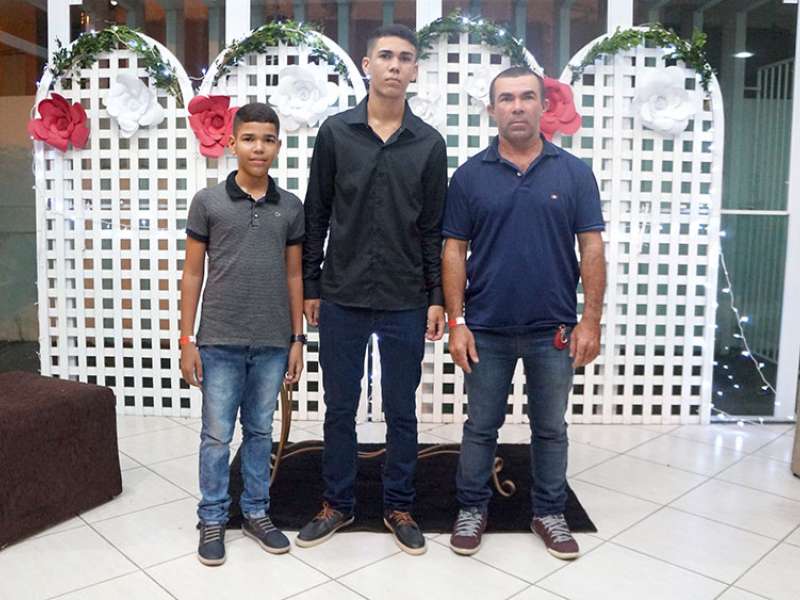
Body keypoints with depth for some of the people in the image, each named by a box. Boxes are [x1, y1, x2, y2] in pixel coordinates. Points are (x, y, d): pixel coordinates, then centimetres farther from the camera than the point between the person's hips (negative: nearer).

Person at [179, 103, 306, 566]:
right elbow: (193, 273, 1)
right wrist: (187, 340, -2)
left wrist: (297, 339, 5)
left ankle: (257, 512, 29)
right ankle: (213, 519, 23)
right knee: (216, 435, 7)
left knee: (261, 432, 14)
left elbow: (294, 275, 8)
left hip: (273, 343, 2)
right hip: (220, 341, -2)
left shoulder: (291, 207, 4)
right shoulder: (208, 201, -1)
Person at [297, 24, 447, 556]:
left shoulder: (429, 143, 2)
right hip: (341, 298, 0)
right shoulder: (335, 132, 2)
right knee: (340, 409, 11)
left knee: (401, 411, 11)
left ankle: (399, 507, 29)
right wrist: (311, 287, 2)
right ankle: (337, 505, 29)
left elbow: (434, 228, 3)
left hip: (405, 303, 0)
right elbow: (316, 216, 4)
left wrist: (436, 298, 0)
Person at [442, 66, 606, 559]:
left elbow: (592, 248, 0)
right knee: (481, 427, 13)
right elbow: (454, 251, 0)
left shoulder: (574, 172, 1)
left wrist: (591, 320, -6)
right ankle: (473, 509, 30)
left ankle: (550, 513, 32)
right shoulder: (470, 175, 0)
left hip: (553, 331, 1)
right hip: (486, 330, 0)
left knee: (551, 429, 14)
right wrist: (456, 322, -6)